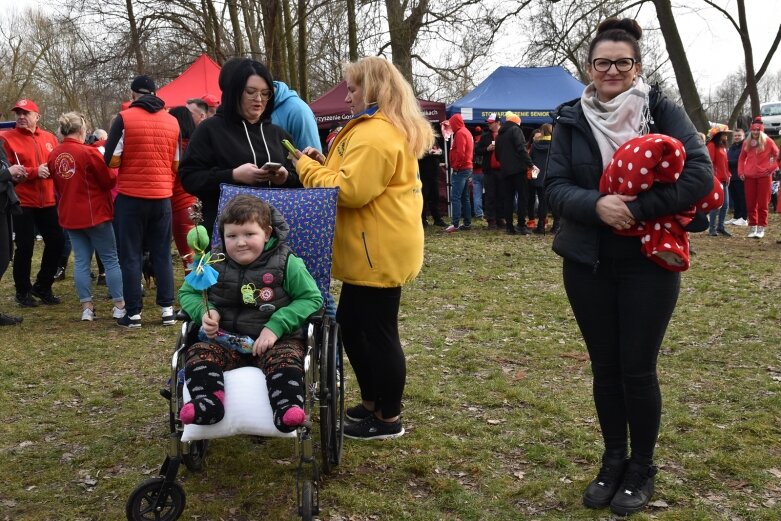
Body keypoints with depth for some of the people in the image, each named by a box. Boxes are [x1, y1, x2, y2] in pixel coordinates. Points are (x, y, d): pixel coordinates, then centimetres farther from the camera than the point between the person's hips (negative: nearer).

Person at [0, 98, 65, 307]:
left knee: (57, 241, 8)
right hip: (22, 202, -5)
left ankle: (42, 286, 25)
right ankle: (23, 291, 14)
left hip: (48, 201, 5)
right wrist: (35, 172, -21)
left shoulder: (49, 138, 9)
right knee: (25, 247, -3)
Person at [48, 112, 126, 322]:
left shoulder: (53, 155, 3)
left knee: (81, 261, 9)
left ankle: (87, 307, 9)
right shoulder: (89, 152, -16)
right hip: (95, 214, -5)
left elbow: (58, 186, 14)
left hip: (69, 216, 5)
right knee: (111, 259, 4)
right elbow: (109, 180, -9)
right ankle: (119, 305, 6)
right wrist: (116, 170, 9)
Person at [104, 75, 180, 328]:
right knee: (162, 253, 11)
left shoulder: (124, 119, -7)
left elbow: (112, 161, -9)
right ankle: (167, 309, 11)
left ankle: (133, 313, 6)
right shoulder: (172, 121, 5)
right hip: (162, 196, 3)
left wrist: (130, 158, 11)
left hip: (130, 196, -3)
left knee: (130, 255, 4)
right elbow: (176, 164, 9)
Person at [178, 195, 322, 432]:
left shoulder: (286, 263, -5)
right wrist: (205, 312, -9)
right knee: (199, 353, -23)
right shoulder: (214, 265, 4)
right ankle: (208, 402, -39)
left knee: (285, 359, -34)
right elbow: (187, 292, 16)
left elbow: (312, 298, -6)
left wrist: (276, 327, -18)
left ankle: (288, 411, -48)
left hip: (275, 339, -3)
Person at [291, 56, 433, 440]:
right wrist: (325, 164, 8)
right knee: (351, 325, 18)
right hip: (373, 250, 11)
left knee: (378, 333, -1)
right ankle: (372, 402, 30)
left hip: (379, 252, -11)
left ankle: (389, 419, 12)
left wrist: (307, 167, -11)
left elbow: (350, 190, -23)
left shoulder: (375, 134, -18)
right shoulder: (391, 129, 18)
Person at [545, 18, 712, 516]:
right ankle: (613, 461, 29)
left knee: (637, 369, 3)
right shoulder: (571, 119, 2)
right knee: (605, 367, 11)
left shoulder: (664, 112, -5)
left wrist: (636, 208, -22)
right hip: (587, 264, 3)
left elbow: (699, 176, -14)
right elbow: (555, 185, -5)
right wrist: (596, 205, -24)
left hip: (649, 263, -2)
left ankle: (642, 469, 23)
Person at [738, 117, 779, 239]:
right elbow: (742, 158, 17)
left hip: (764, 176, -3)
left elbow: (777, 154, 7)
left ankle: (761, 228, 3)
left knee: (762, 203, 0)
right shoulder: (746, 142, 8)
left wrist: (772, 167, -1)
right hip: (749, 177, 3)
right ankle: (752, 227, 13)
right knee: (750, 203, 4)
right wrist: (741, 172, 7)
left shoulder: (768, 141, -1)